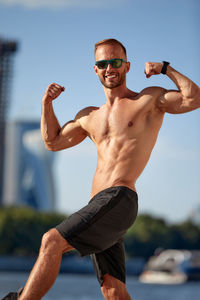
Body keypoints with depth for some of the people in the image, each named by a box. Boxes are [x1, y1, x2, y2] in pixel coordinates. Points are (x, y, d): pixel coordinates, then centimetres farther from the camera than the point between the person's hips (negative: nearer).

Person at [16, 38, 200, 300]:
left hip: (119, 199, -7)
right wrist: (47, 103, 23)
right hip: (100, 204, 7)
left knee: (53, 241, -20)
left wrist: (165, 68, -2)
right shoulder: (90, 116, 25)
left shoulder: (149, 99, 7)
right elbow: (53, 142, 36)